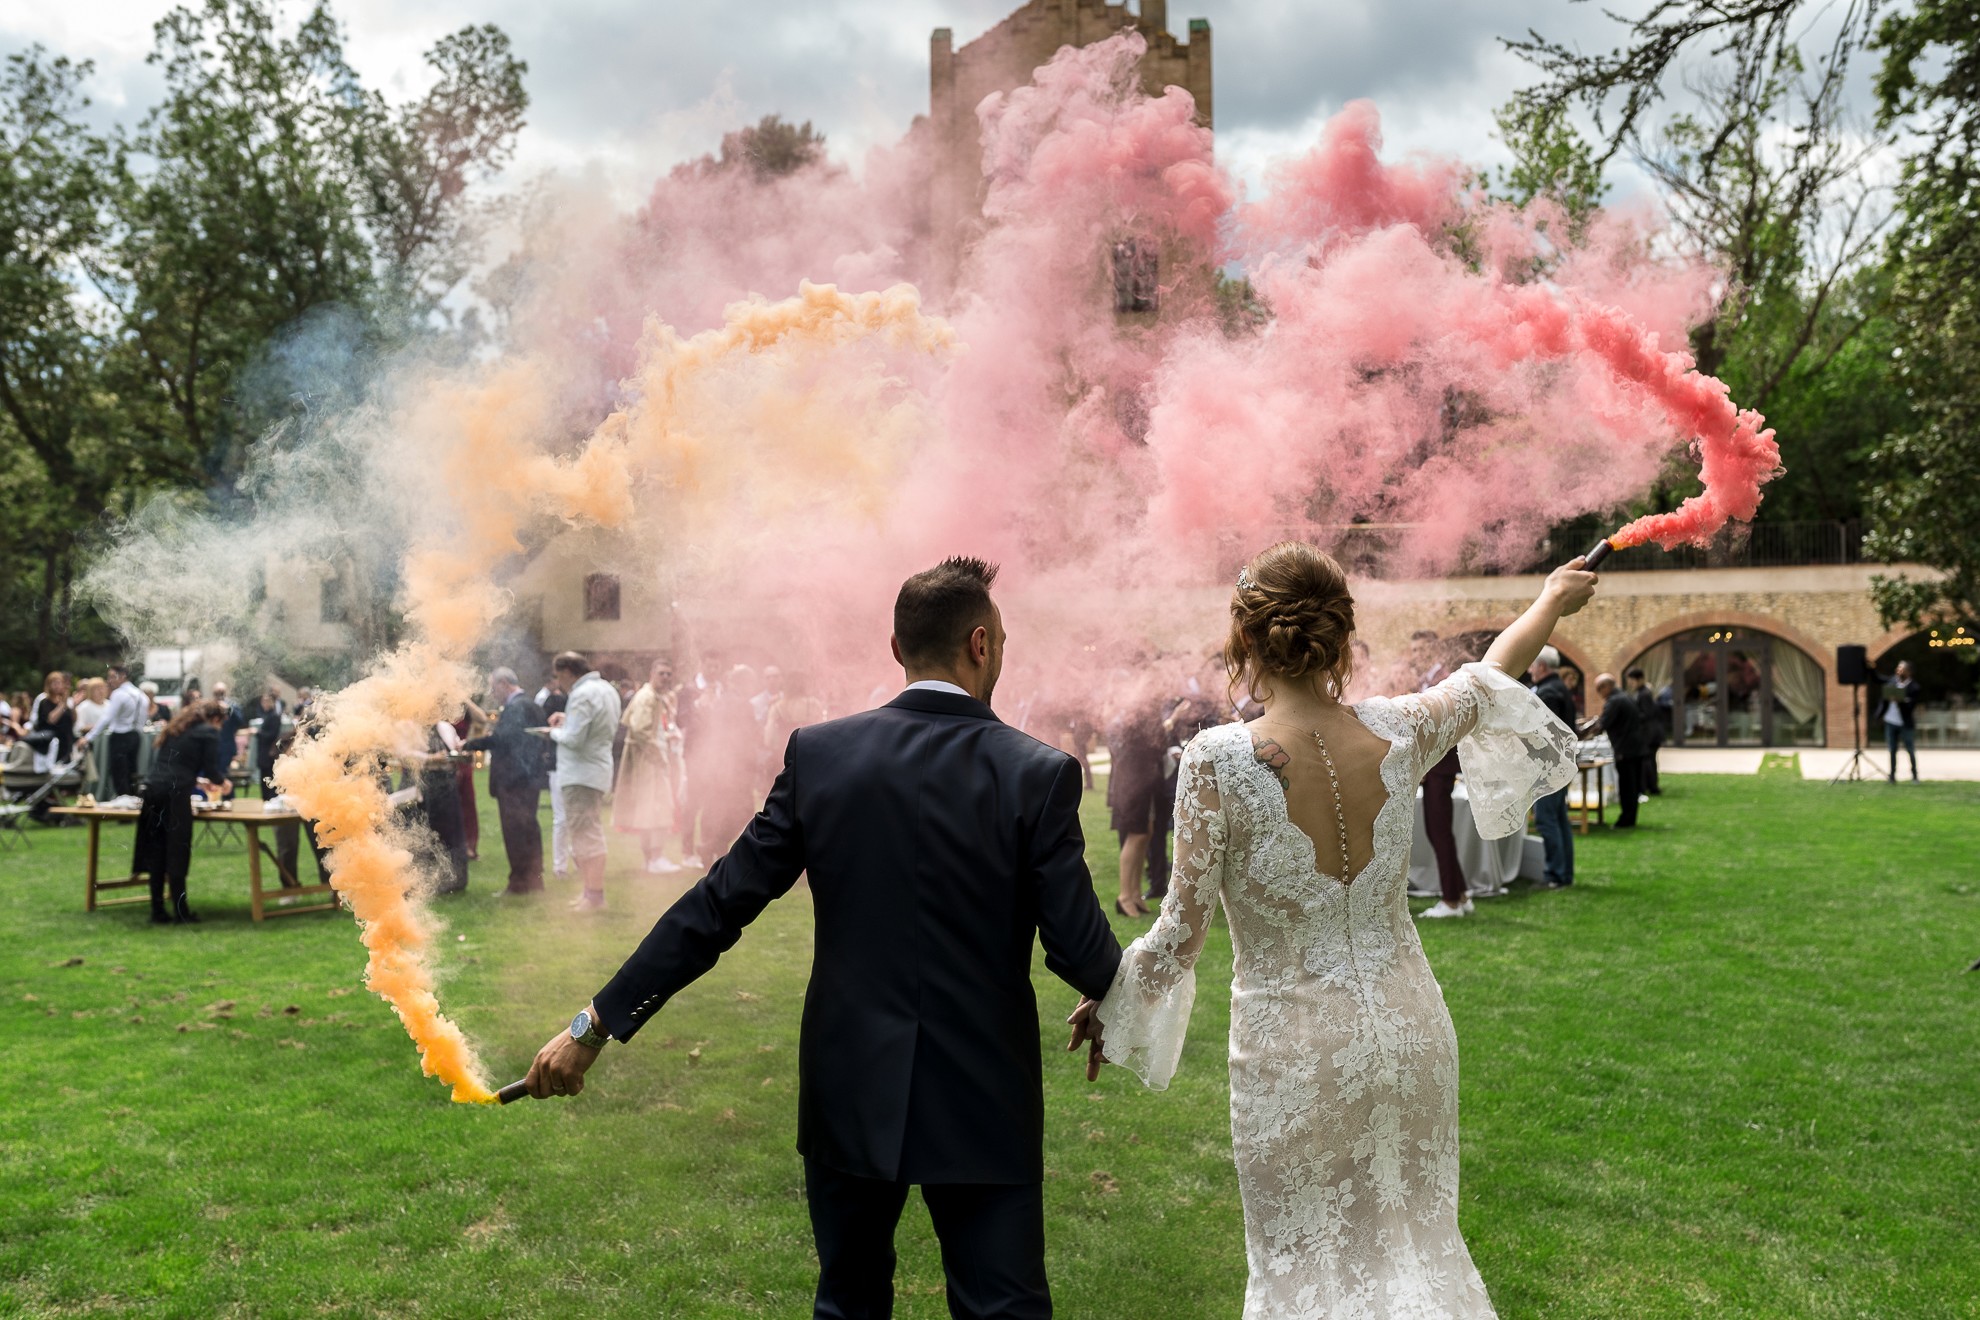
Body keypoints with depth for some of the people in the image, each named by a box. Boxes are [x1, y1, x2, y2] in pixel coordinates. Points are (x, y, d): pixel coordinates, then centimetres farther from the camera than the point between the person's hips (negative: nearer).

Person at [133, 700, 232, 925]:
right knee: (177, 853, -2)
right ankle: (180, 912, 1)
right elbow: (212, 769, -3)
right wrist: (221, 782, 19)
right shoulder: (209, 733, 2)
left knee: (156, 853, 9)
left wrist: (197, 781, 37)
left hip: (153, 788, 7)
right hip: (175, 795, -7)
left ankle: (158, 911, 12)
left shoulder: (176, 728, 24)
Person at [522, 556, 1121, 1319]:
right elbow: (1078, 951, -12)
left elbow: (718, 905, -6)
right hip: (984, 1105, -3)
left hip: (851, 1092, 3)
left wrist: (596, 1026, 1)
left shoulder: (820, 753, -6)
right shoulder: (1039, 774, -12)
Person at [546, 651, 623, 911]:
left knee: (586, 834, -5)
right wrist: (568, 719, 11)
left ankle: (594, 896, -2)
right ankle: (592, 890, 24)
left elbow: (573, 739, -23)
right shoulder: (606, 688, 12)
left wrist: (555, 732, -4)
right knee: (590, 833, 17)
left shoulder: (581, 695, -18)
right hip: (599, 770, 10)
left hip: (582, 774, -10)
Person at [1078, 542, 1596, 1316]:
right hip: (1409, 1027, 4)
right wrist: (1554, 599, 32)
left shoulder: (1219, 762, -20)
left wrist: (1104, 1005, 4)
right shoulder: (1396, 734, -9)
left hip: (1293, 1049, -4)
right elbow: (1488, 678, 13)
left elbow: (1180, 935, -15)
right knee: (1416, 1239, 23)